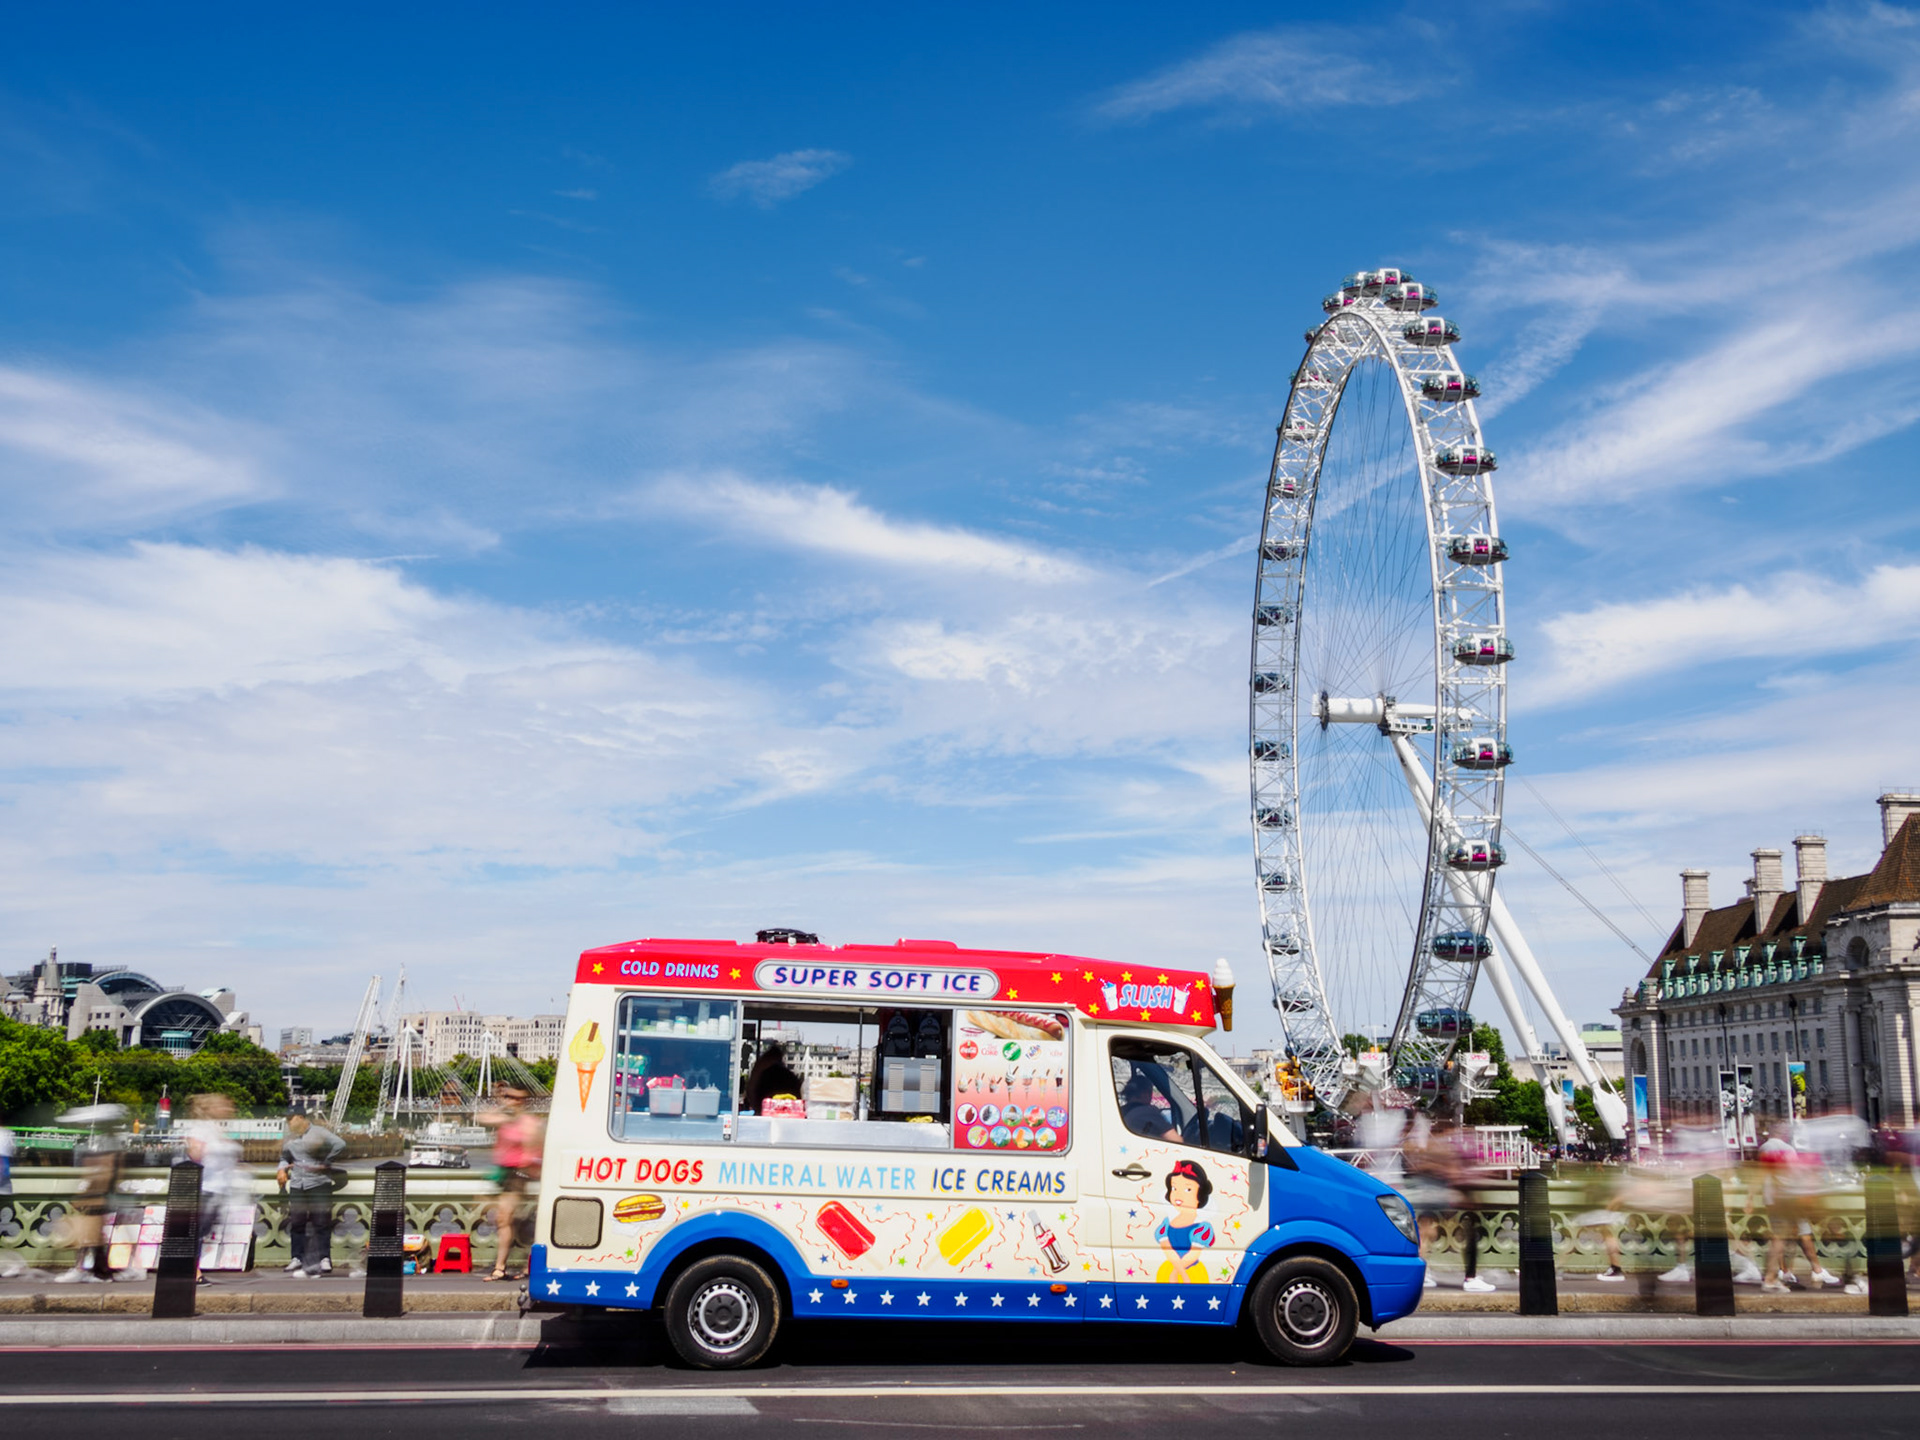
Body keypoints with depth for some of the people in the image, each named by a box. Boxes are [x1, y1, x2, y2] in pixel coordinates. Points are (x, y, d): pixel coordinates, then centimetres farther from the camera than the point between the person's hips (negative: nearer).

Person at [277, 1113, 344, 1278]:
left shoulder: (318, 1132, -5)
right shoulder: (291, 1137, 14)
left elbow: (340, 1144, -17)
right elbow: (284, 1156, 27)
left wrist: (326, 1163, -12)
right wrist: (282, 1169, 6)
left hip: (319, 1184, -6)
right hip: (297, 1186, 6)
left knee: (321, 1222, -4)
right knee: (296, 1222, 4)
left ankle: (324, 1258, -2)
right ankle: (298, 1258, 13)